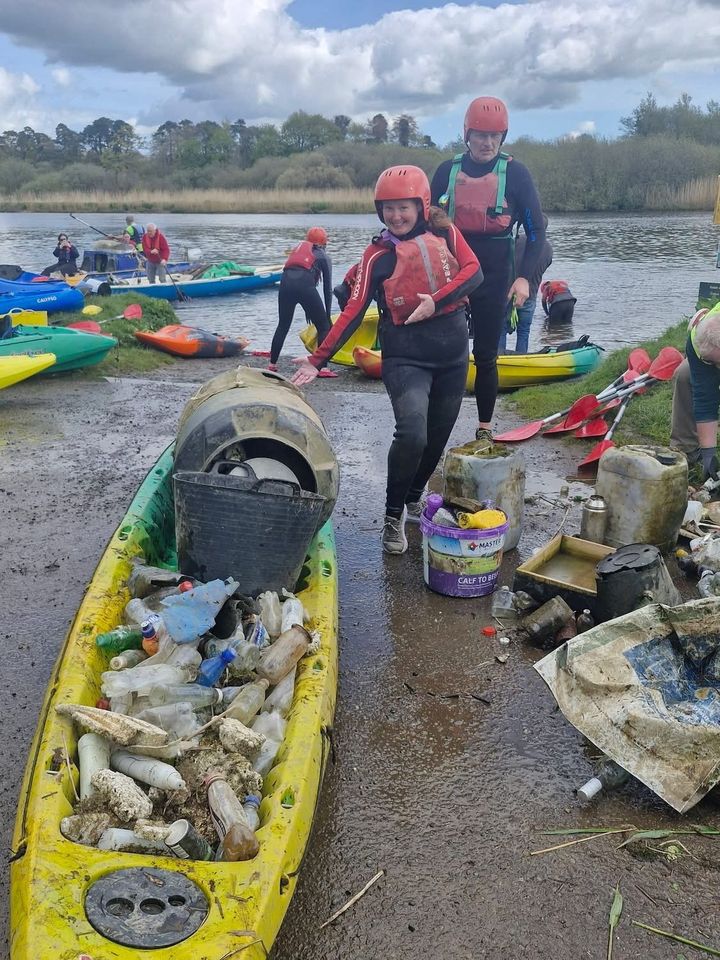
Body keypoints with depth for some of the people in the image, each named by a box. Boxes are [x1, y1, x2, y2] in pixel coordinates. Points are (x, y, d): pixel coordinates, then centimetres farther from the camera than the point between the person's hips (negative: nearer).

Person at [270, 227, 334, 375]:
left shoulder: (298, 247, 33)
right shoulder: (323, 256, 20)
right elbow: (328, 288, 18)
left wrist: (307, 309, 35)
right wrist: (328, 314, 25)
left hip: (285, 281, 4)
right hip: (304, 284, -4)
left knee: (283, 325, 22)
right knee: (324, 327, 7)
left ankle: (272, 364, 26)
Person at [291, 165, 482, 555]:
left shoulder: (445, 232, 5)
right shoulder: (378, 255, -3)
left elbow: (473, 271, -6)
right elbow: (353, 313, -8)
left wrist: (436, 301, -21)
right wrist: (317, 360, -16)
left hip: (452, 351, 4)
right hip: (405, 355, -4)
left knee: (438, 435, 12)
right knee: (412, 434, -22)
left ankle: (414, 499, 37)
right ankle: (393, 517, -2)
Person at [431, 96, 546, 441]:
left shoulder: (515, 173, -2)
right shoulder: (447, 170, 4)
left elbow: (535, 230, 0)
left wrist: (524, 277, -10)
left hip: (493, 279, -2)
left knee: (485, 356, 4)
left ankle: (484, 428, 16)